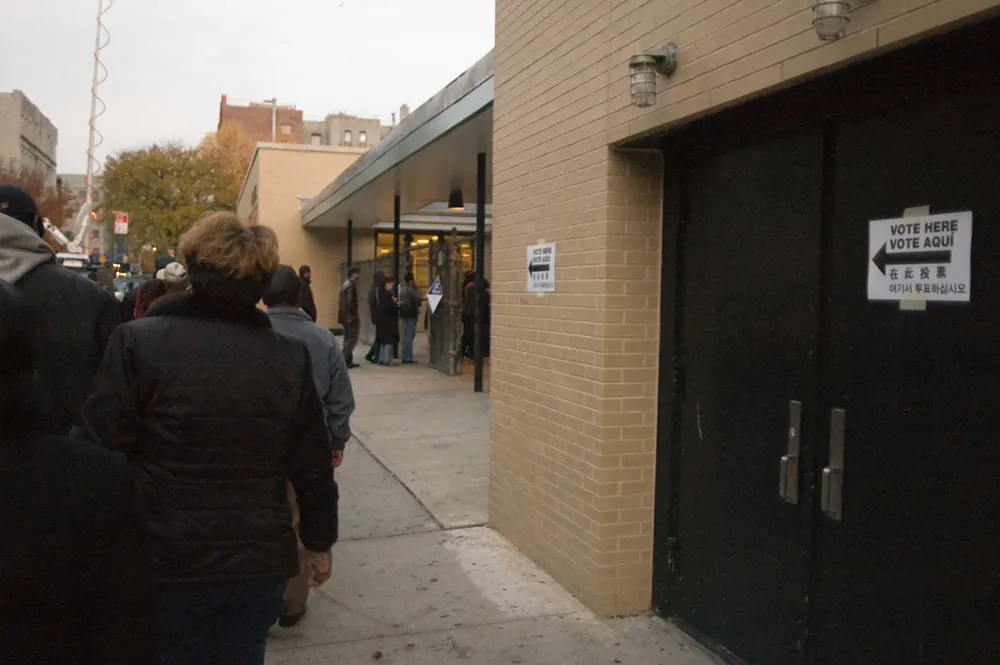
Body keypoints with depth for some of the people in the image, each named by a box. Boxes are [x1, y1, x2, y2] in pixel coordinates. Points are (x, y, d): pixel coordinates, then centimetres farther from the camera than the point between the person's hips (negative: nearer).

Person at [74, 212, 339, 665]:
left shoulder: (138, 343, -12)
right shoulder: (290, 356, -4)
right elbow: (313, 468, 0)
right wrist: (319, 543, 14)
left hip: (167, 563, -2)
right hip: (262, 562, 2)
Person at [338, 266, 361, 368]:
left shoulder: (346, 284, 15)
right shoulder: (351, 286, -16)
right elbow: (350, 303, -22)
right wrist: (355, 316, -15)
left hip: (346, 316, 10)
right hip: (350, 317, -10)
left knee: (348, 339, 13)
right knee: (351, 339, -5)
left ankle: (348, 361, 17)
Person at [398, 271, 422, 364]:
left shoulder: (402, 288, 12)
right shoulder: (410, 289, -17)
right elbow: (419, 298, -16)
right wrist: (416, 287, -7)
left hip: (404, 313, 9)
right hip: (410, 314, -9)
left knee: (406, 336, 15)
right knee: (409, 336, -6)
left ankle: (406, 357, 20)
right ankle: (407, 358, -5)